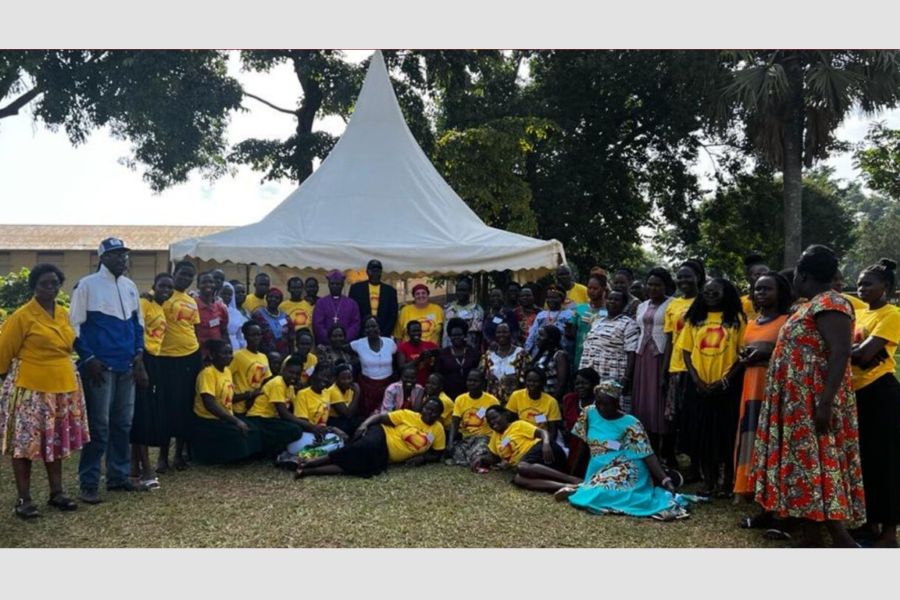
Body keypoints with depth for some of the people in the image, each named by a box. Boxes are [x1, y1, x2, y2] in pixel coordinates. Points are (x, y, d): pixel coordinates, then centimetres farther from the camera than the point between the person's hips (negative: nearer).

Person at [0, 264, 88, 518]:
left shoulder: (64, 314, 9)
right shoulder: (21, 316, -11)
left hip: (63, 387, 6)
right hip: (30, 389, -6)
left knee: (56, 442, 13)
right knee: (26, 443, 2)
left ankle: (56, 492, 23)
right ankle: (23, 498, 11)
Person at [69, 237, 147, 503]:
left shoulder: (130, 286, 12)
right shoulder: (87, 285, -5)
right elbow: (75, 325, -6)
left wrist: (138, 356, 7)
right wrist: (88, 359, -11)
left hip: (127, 365, 6)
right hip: (99, 366, -6)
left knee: (123, 423, 11)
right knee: (98, 426, -5)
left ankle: (118, 476, 21)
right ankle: (88, 483, 4)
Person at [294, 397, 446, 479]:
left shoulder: (437, 430, 9)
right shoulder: (408, 415, 0)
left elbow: (437, 455, 16)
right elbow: (380, 417, 0)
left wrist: (422, 458, -5)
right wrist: (365, 424, -19)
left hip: (385, 457, 3)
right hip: (381, 436, -3)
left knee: (369, 467, -29)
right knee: (367, 448, -38)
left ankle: (309, 471, -32)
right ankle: (309, 463, -32)